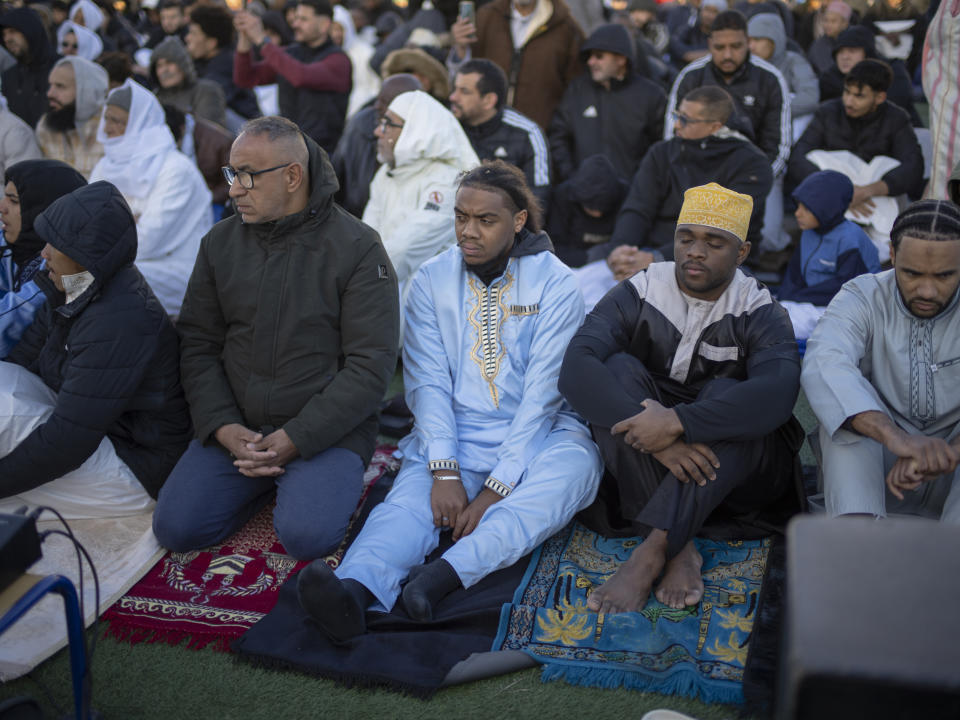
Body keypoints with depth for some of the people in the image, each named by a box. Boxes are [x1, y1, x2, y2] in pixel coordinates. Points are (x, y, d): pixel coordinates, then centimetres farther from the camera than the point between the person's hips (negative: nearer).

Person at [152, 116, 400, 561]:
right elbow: (197, 344, 7)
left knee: (307, 536, -26)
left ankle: (324, 481, 8)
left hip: (327, 429, -4)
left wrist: (295, 438, -17)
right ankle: (264, 482, 15)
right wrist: (223, 427, -9)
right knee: (175, 528, -11)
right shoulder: (220, 242, 6)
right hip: (236, 428, 4)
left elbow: (371, 364, -12)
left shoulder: (357, 249, -9)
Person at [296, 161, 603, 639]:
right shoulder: (431, 281, 4)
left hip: (535, 438, -1)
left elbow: (542, 394, -11)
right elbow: (428, 383, -4)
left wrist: (496, 489, -20)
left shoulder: (555, 285, -4)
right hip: (454, 439, 2)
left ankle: (448, 573, -49)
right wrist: (445, 472, -20)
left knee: (577, 460, -34)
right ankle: (357, 590, -56)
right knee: (410, 496, -28)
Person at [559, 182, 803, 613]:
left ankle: (650, 552, -38)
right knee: (618, 369, -23)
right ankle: (679, 549, -32)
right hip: (647, 464, 2)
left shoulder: (760, 314, -7)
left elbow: (777, 393, -29)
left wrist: (677, 422, -40)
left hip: (740, 471, -1)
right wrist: (655, 437, -34)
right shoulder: (639, 295, -3)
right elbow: (575, 368, -21)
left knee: (726, 395, -29)